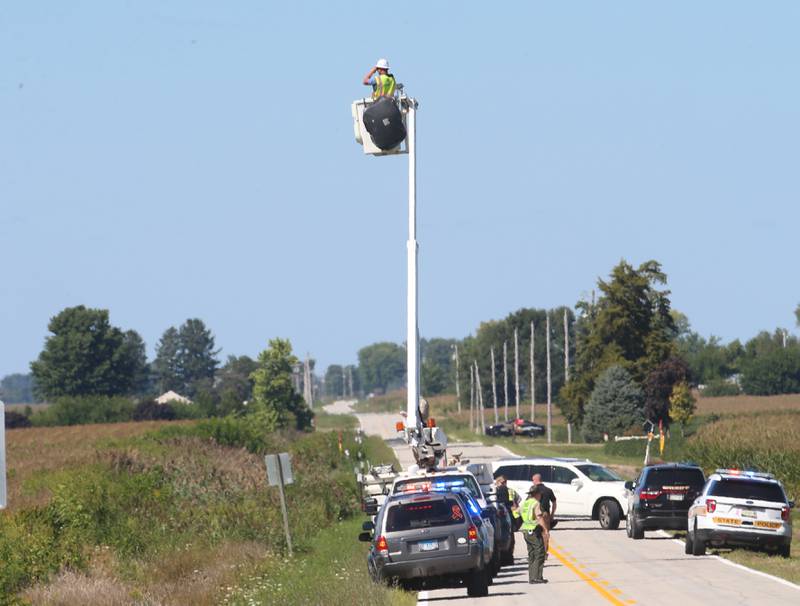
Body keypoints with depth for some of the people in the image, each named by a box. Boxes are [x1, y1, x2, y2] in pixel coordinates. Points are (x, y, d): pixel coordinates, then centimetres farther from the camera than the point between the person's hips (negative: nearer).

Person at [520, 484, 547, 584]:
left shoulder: (524, 503, 13)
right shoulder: (536, 503, -13)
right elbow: (540, 518, -19)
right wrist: (545, 530, -17)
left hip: (526, 531, 8)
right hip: (534, 531, -8)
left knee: (531, 555, 13)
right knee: (539, 554, -4)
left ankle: (531, 577, 13)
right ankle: (537, 577, -8)